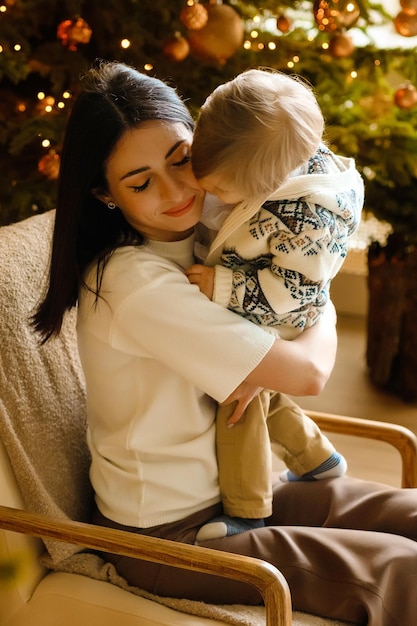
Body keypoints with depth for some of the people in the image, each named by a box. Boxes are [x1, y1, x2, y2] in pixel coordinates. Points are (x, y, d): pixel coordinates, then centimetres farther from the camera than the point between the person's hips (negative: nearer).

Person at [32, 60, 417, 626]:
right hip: (166, 536, -8)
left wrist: (259, 369, -16)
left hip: (232, 488, 8)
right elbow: (307, 372, -27)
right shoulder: (133, 282, -28)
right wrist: (324, 311, -5)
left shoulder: (196, 231, -1)